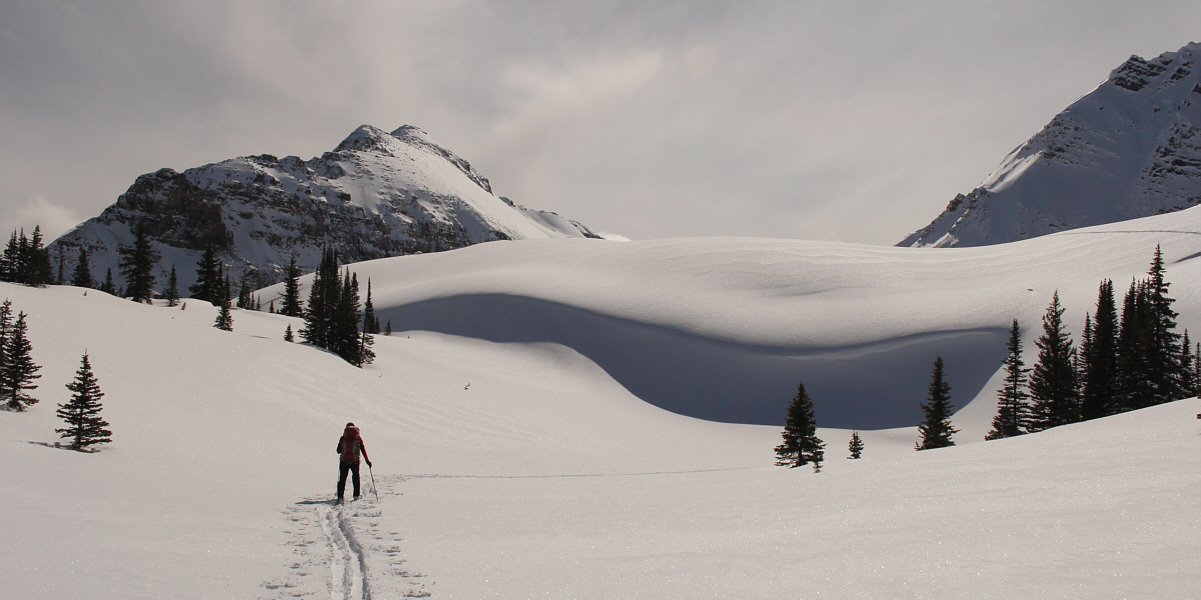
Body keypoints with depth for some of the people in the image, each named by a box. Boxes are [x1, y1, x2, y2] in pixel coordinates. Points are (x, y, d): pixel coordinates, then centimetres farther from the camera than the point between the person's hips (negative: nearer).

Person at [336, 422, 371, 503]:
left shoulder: (342, 438, 1)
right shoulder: (358, 437, 1)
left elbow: (338, 451, 4)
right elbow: (363, 449, 0)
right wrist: (367, 460, 4)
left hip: (344, 461, 0)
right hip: (355, 461, 0)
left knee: (342, 479, 8)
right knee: (356, 477, 21)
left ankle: (340, 497, -2)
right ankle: (356, 495, 19)